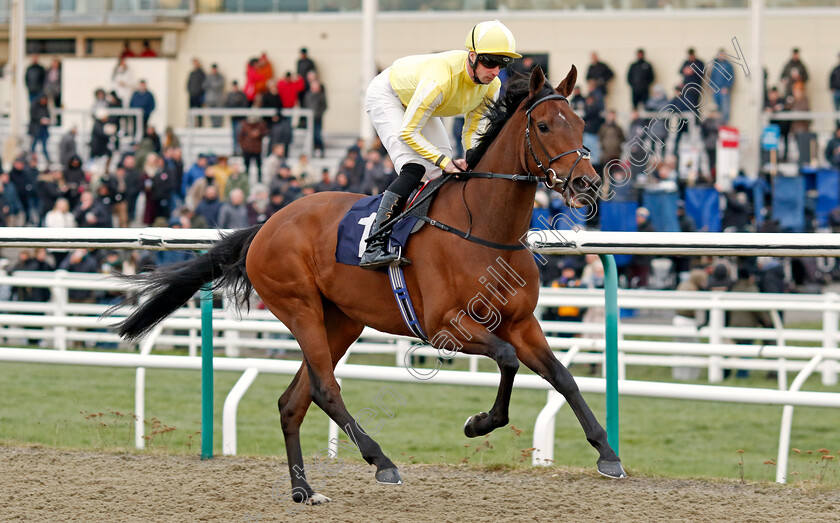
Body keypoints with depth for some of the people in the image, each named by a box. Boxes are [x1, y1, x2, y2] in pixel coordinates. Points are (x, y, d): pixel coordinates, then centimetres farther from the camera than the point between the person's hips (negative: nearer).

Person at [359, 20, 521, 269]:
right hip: (386, 95, -8)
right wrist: (444, 161, -39)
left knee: (446, 177, 0)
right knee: (414, 169, -26)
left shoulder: (491, 86, -20)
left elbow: (473, 131, -7)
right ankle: (373, 247, -32)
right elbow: (407, 132, -35)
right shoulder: (440, 80, -42)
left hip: (416, 101, 8)